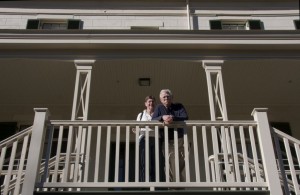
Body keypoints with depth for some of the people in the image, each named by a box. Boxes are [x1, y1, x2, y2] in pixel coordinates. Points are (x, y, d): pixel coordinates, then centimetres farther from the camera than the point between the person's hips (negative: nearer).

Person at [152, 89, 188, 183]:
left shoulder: (179, 106, 10)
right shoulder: (159, 108, 12)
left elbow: (186, 118, -5)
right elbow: (153, 120, -2)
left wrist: (173, 118, -22)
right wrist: (162, 117, -22)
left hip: (180, 140, 0)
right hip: (167, 141, 0)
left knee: (182, 164, -9)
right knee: (171, 164, -10)